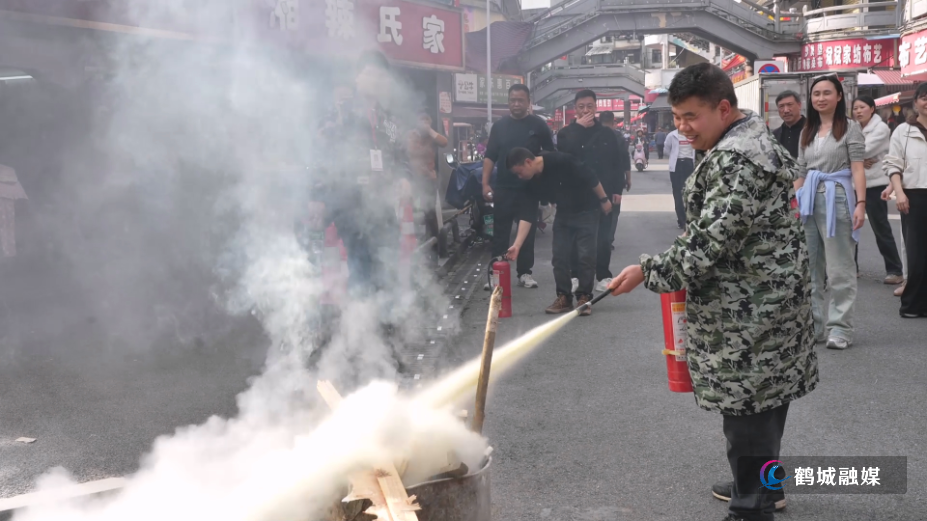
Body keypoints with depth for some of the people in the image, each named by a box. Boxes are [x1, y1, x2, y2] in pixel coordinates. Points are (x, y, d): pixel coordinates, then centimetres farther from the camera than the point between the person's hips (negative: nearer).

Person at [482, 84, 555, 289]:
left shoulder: (539, 125, 0)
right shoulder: (499, 126, 5)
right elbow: (490, 156, 6)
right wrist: (485, 183, -3)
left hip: (529, 187, -1)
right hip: (503, 187, 1)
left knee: (527, 232, 6)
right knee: (500, 232, 2)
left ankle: (524, 272, 14)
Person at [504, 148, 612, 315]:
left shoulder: (560, 161, -29)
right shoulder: (533, 183, -8)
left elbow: (590, 177, -22)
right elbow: (527, 214, -10)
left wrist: (604, 199, -13)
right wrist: (517, 245, -18)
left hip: (586, 211, -6)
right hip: (563, 213, 6)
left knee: (586, 255, -7)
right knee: (559, 255, 1)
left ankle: (584, 297, 3)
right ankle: (564, 297, 11)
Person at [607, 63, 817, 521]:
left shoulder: (735, 159, -22)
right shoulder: (755, 138, 14)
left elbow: (711, 238, -26)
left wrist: (650, 271, -19)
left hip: (749, 308, -11)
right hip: (764, 294, 11)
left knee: (747, 409, -3)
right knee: (763, 397, 20)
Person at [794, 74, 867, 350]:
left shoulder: (850, 127, 1)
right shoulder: (807, 132, 17)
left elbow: (858, 169, -6)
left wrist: (861, 203, -16)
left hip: (837, 198, -6)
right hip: (809, 200, 6)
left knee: (839, 268, -2)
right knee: (809, 267, 8)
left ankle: (839, 327, 1)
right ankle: (812, 324, 17)